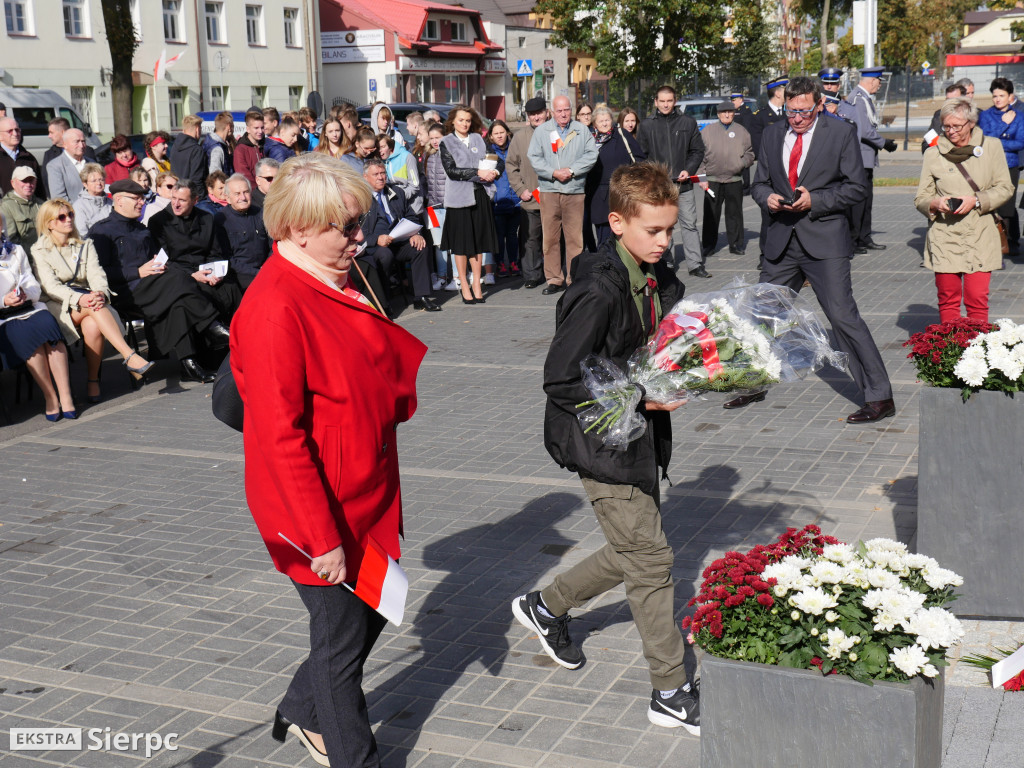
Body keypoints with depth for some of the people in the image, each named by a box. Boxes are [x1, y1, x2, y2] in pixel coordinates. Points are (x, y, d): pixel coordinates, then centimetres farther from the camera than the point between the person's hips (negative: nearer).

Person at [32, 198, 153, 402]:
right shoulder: (39, 251, 6)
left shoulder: (86, 246, 18)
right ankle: (129, 356, -43)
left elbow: (96, 274, 2)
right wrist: (79, 299, -27)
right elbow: (50, 286, -8)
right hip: (58, 306, -3)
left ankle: (93, 380, -20)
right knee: (95, 307, -35)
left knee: (93, 326, -34)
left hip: (86, 299, 3)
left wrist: (100, 293, -23)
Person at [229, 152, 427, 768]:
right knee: (343, 636, 7)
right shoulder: (274, 307, -25)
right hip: (322, 511, -9)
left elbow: (391, 357, 21)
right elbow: (280, 436, -25)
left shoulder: (335, 284, 4)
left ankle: (302, 712, 45)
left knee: (372, 611, 22)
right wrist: (322, 537, -22)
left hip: (365, 495, 9)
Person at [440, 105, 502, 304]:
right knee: (461, 242, 0)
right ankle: (464, 287, 7)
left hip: (480, 194, 4)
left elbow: (497, 161, 14)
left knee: (479, 239, 6)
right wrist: (478, 173, -17)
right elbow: (451, 170, -11)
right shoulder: (446, 143, 1)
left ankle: (477, 284, 13)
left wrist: (494, 172, -9)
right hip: (459, 196, -4)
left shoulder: (478, 139, 14)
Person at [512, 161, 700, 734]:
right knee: (651, 559, -2)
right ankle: (671, 693, 12)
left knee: (631, 553, 19)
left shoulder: (662, 280, 4)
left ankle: (546, 607, 42)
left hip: (643, 434, 9)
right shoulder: (598, 291, -23)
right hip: (605, 442, -9)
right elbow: (562, 380, -23)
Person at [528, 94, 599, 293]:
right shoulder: (542, 131, 9)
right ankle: (554, 279, 6)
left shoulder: (582, 130, 10)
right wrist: (554, 173, -9)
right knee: (550, 237, -1)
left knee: (575, 237, -2)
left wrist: (572, 170, -9)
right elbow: (533, 157, 3)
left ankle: (574, 278, 4)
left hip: (575, 190, 0)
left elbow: (591, 154, 3)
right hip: (549, 190, 0)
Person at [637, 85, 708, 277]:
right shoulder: (647, 125, 5)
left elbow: (698, 151, 11)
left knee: (689, 224, 0)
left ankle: (695, 264, 4)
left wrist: (688, 170, -4)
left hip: (683, 184, 0)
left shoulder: (688, 122, 6)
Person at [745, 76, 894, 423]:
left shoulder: (841, 133, -2)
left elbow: (856, 187, -3)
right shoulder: (772, 135, 11)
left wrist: (814, 200, -16)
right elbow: (758, 183, 18)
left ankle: (879, 397, -6)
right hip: (781, 240, 5)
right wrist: (767, 197, -6)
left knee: (843, 316, -12)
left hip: (824, 240, -5)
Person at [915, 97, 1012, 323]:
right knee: (948, 298, 0)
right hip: (944, 236, 0)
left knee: (978, 298, -5)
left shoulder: (991, 146, 6)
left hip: (980, 235, 0)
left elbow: (1005, 188, 6)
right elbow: (920, 198, 9)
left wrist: (976, 201, -10)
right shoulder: (933, 152, 5)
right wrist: (935, 203, -14)